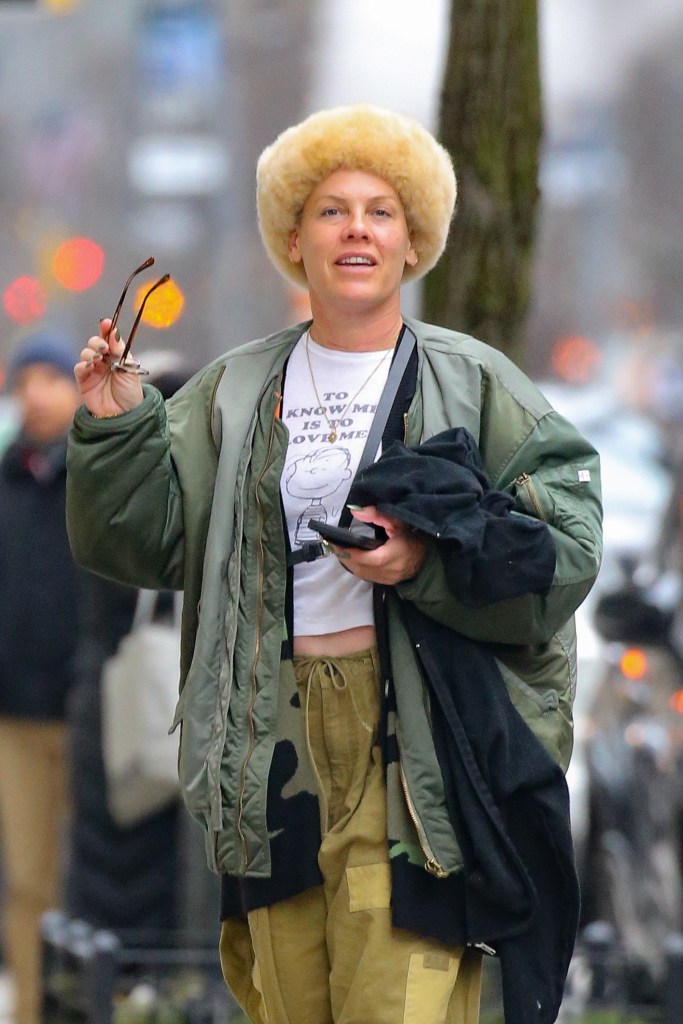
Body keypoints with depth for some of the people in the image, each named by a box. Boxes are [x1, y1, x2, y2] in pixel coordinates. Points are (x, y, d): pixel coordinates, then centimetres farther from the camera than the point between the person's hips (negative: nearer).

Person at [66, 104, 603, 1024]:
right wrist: (116, 426, -3)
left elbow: (565, 549, -3)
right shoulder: (236, 393, 13)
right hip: (278, 734, 4)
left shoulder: (471, 384, 3)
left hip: (415, 738, -3)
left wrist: (431, 560, -17)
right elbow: (143, 540, 12)